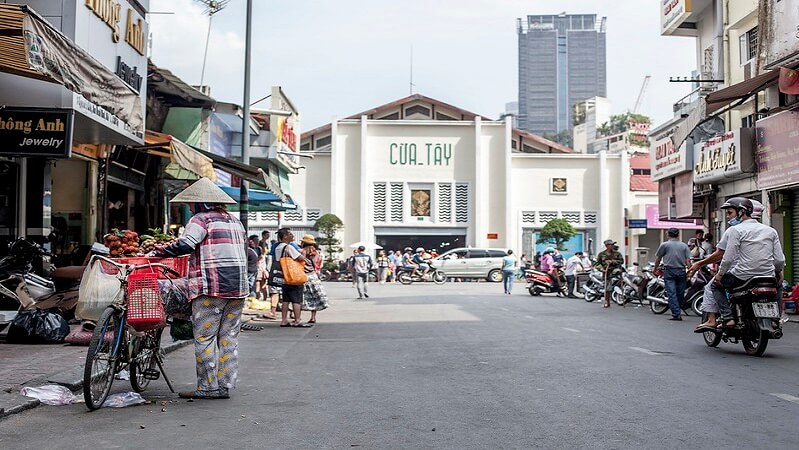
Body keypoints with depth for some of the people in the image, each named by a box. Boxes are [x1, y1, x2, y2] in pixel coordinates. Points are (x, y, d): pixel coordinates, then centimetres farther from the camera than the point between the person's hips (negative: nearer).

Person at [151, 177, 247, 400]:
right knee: (229, 337, 10)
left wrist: (156, 252, -8)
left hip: (210, 288, -7)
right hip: (238, 287, 7)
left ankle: (207, 387, 1)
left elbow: (185, 244, -17)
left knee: (204, 338, 0)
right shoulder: (234, 221, 20)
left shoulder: (200, 219, -3)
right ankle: (225, 385, 12)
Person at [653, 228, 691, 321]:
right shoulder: (684, 245, 9)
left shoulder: (664, 245, 3)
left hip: (669, 270, -3)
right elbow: (688, 260, 2)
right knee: (680, 293, 10)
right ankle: (679, 313, 17)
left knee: (671, 293, -6)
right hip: (681, 271, 3)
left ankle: (676, 314, -14)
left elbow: (658, 258, 8)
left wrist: (655, 269, 22)